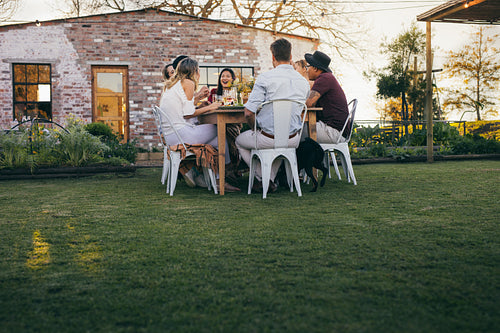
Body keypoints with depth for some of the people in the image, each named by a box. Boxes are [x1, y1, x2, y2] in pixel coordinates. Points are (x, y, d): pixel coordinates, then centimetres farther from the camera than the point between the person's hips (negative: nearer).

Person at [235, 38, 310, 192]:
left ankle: (263, 179, 19)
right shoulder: (303, 81, 2)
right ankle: (270, 180, 31)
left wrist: (256, 130, 4)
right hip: (292, 140, 5)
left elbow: (248, 113, -15)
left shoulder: (265, 78, -14)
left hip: (268, 139, -4)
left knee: (240, 141, 26)